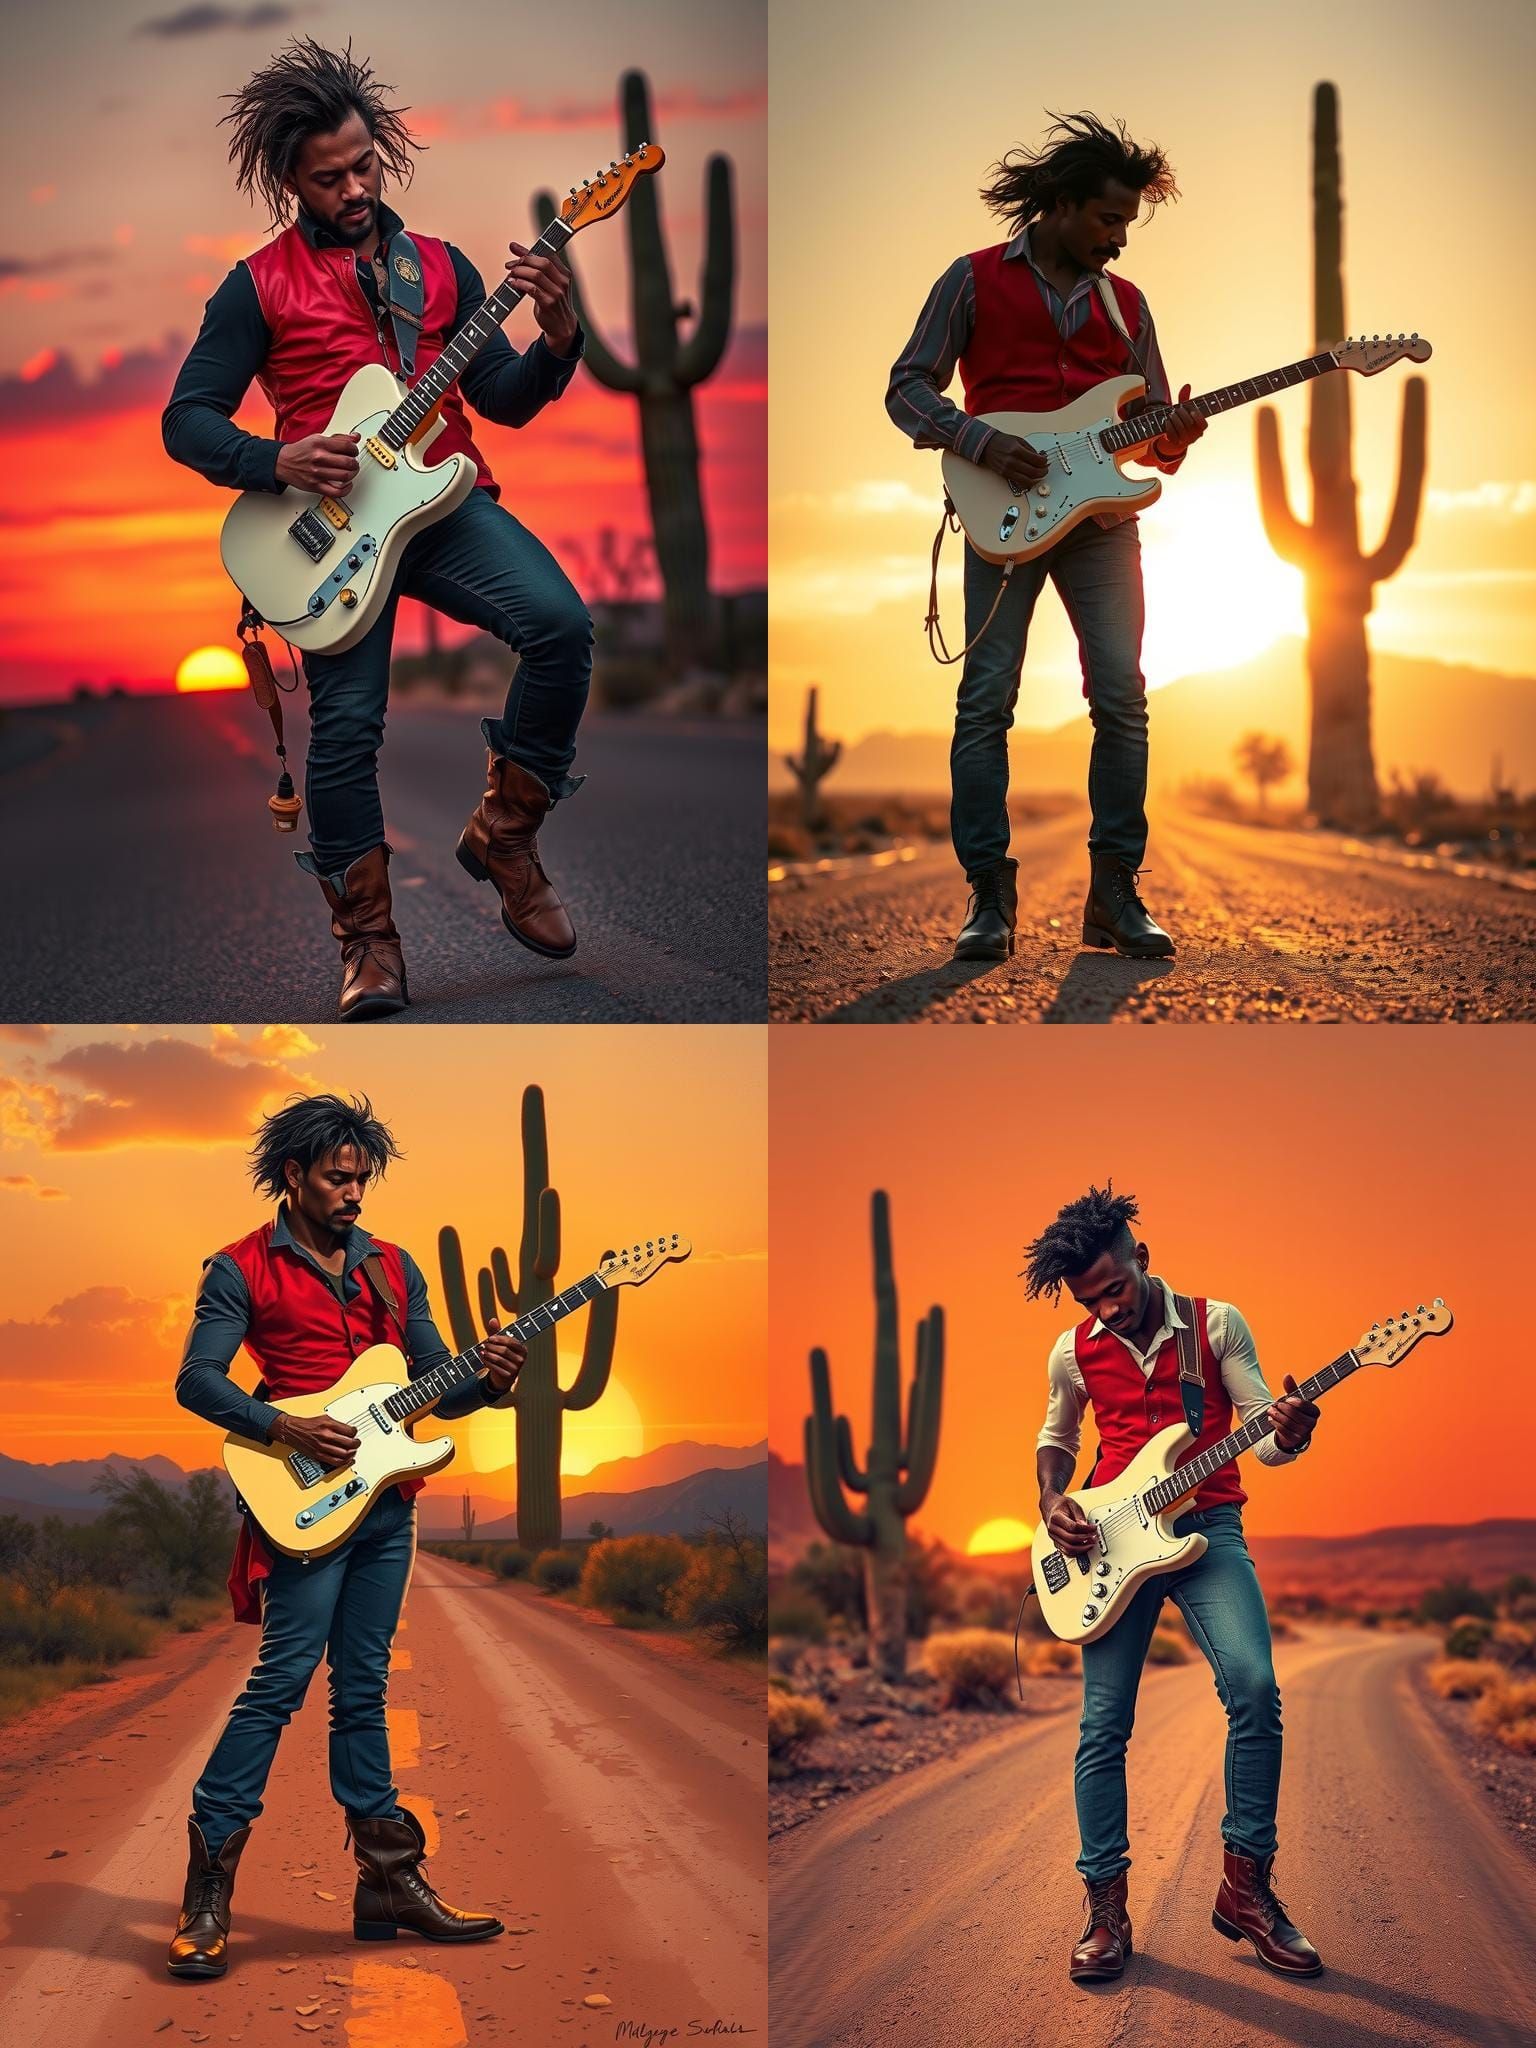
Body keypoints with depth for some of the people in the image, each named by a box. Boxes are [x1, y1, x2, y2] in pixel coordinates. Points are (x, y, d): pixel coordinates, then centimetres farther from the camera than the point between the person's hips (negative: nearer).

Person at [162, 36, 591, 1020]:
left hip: (448, 499, 2)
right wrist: (277, 463, -14)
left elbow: (504, 399, 14)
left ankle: (505, 833, -2)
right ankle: (369, 939, 2)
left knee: (563, 623, -24)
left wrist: (558, 341, -6)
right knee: (347, 722, -17)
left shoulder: (440, 266, 17)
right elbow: (186, 419, 4)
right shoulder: (259, 285, 7)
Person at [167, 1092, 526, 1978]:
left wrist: (487, 1377, -8)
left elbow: (435, 1384, 14)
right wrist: (288, 1429, -20)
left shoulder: (393, 1267, 16)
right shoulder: (243, 1269, -1)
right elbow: (197, 1379, -8)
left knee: (364, 1690, 10)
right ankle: (208, 1888, -5)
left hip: (388, 1499, 6)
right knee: (284, 1679, -11)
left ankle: (390, 1879, 14)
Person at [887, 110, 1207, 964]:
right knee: (987, 696, -7)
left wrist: (1172, 439, -6)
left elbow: (1147, 432, 18)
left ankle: (1114, 893, 1)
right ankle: (989, 895, -2)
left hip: (1101, 513, 3)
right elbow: (907, 387, 2)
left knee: (1122, 696, -5)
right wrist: (980, 440, -14)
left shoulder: (1124, 302, 17)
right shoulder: (975, 280, 5)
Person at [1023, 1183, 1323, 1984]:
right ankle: (1106, 1907, 8)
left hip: (1206, 1526, -2)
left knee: (1254, 1688, -21)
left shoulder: (1216, 1324, 1)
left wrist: (1289, 1436, -23)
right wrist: (1052, 1503, 5)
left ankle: (1245, 1886, -8)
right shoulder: (1074, 1351, 8)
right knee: (1102, 1726, -3)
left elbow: (1263, 1433, 1)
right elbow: (1055, 1437, 25)